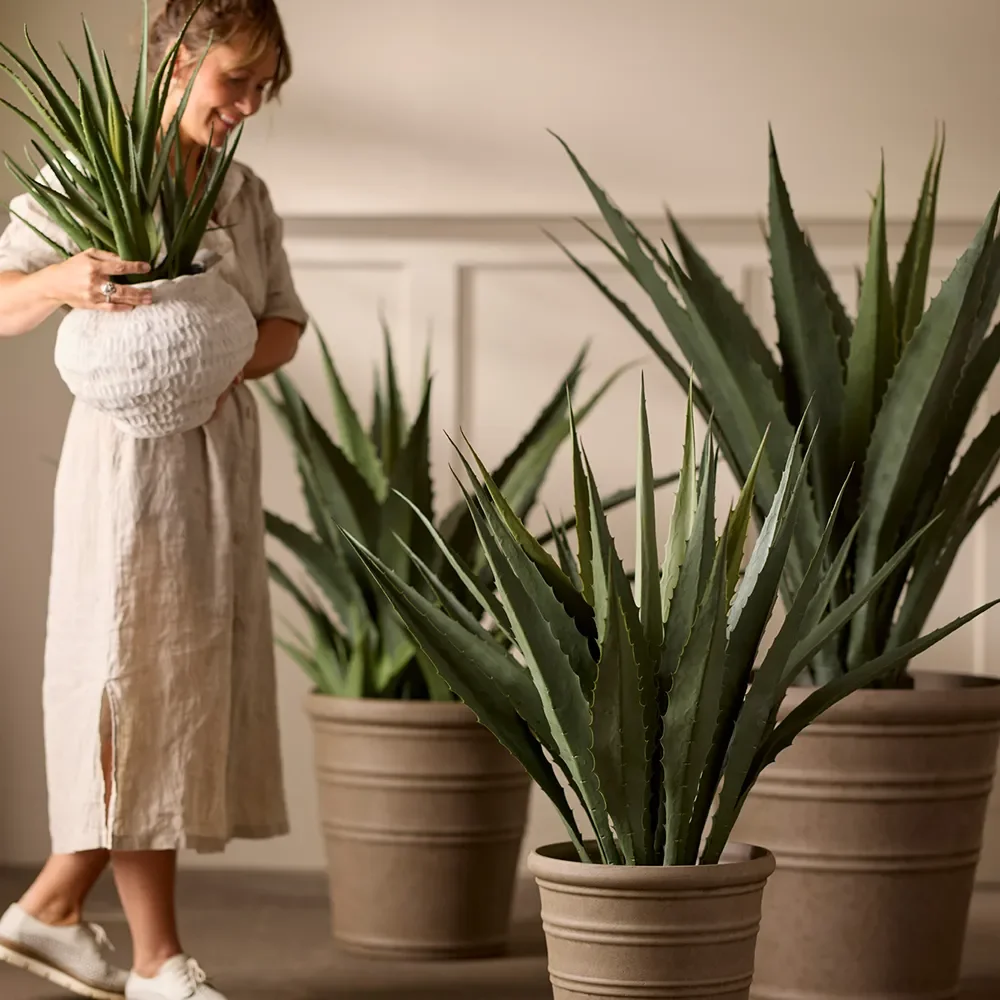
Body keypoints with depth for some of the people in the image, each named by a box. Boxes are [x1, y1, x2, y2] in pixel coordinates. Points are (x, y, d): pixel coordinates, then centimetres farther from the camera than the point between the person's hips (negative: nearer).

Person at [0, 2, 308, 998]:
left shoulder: (245, 194, 12)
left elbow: (285, 321, 12)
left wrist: (226, 364, -9)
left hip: (221, 455, 7)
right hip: (129, 457, -7)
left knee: (202, 683, 9)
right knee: (140, 689, -3)